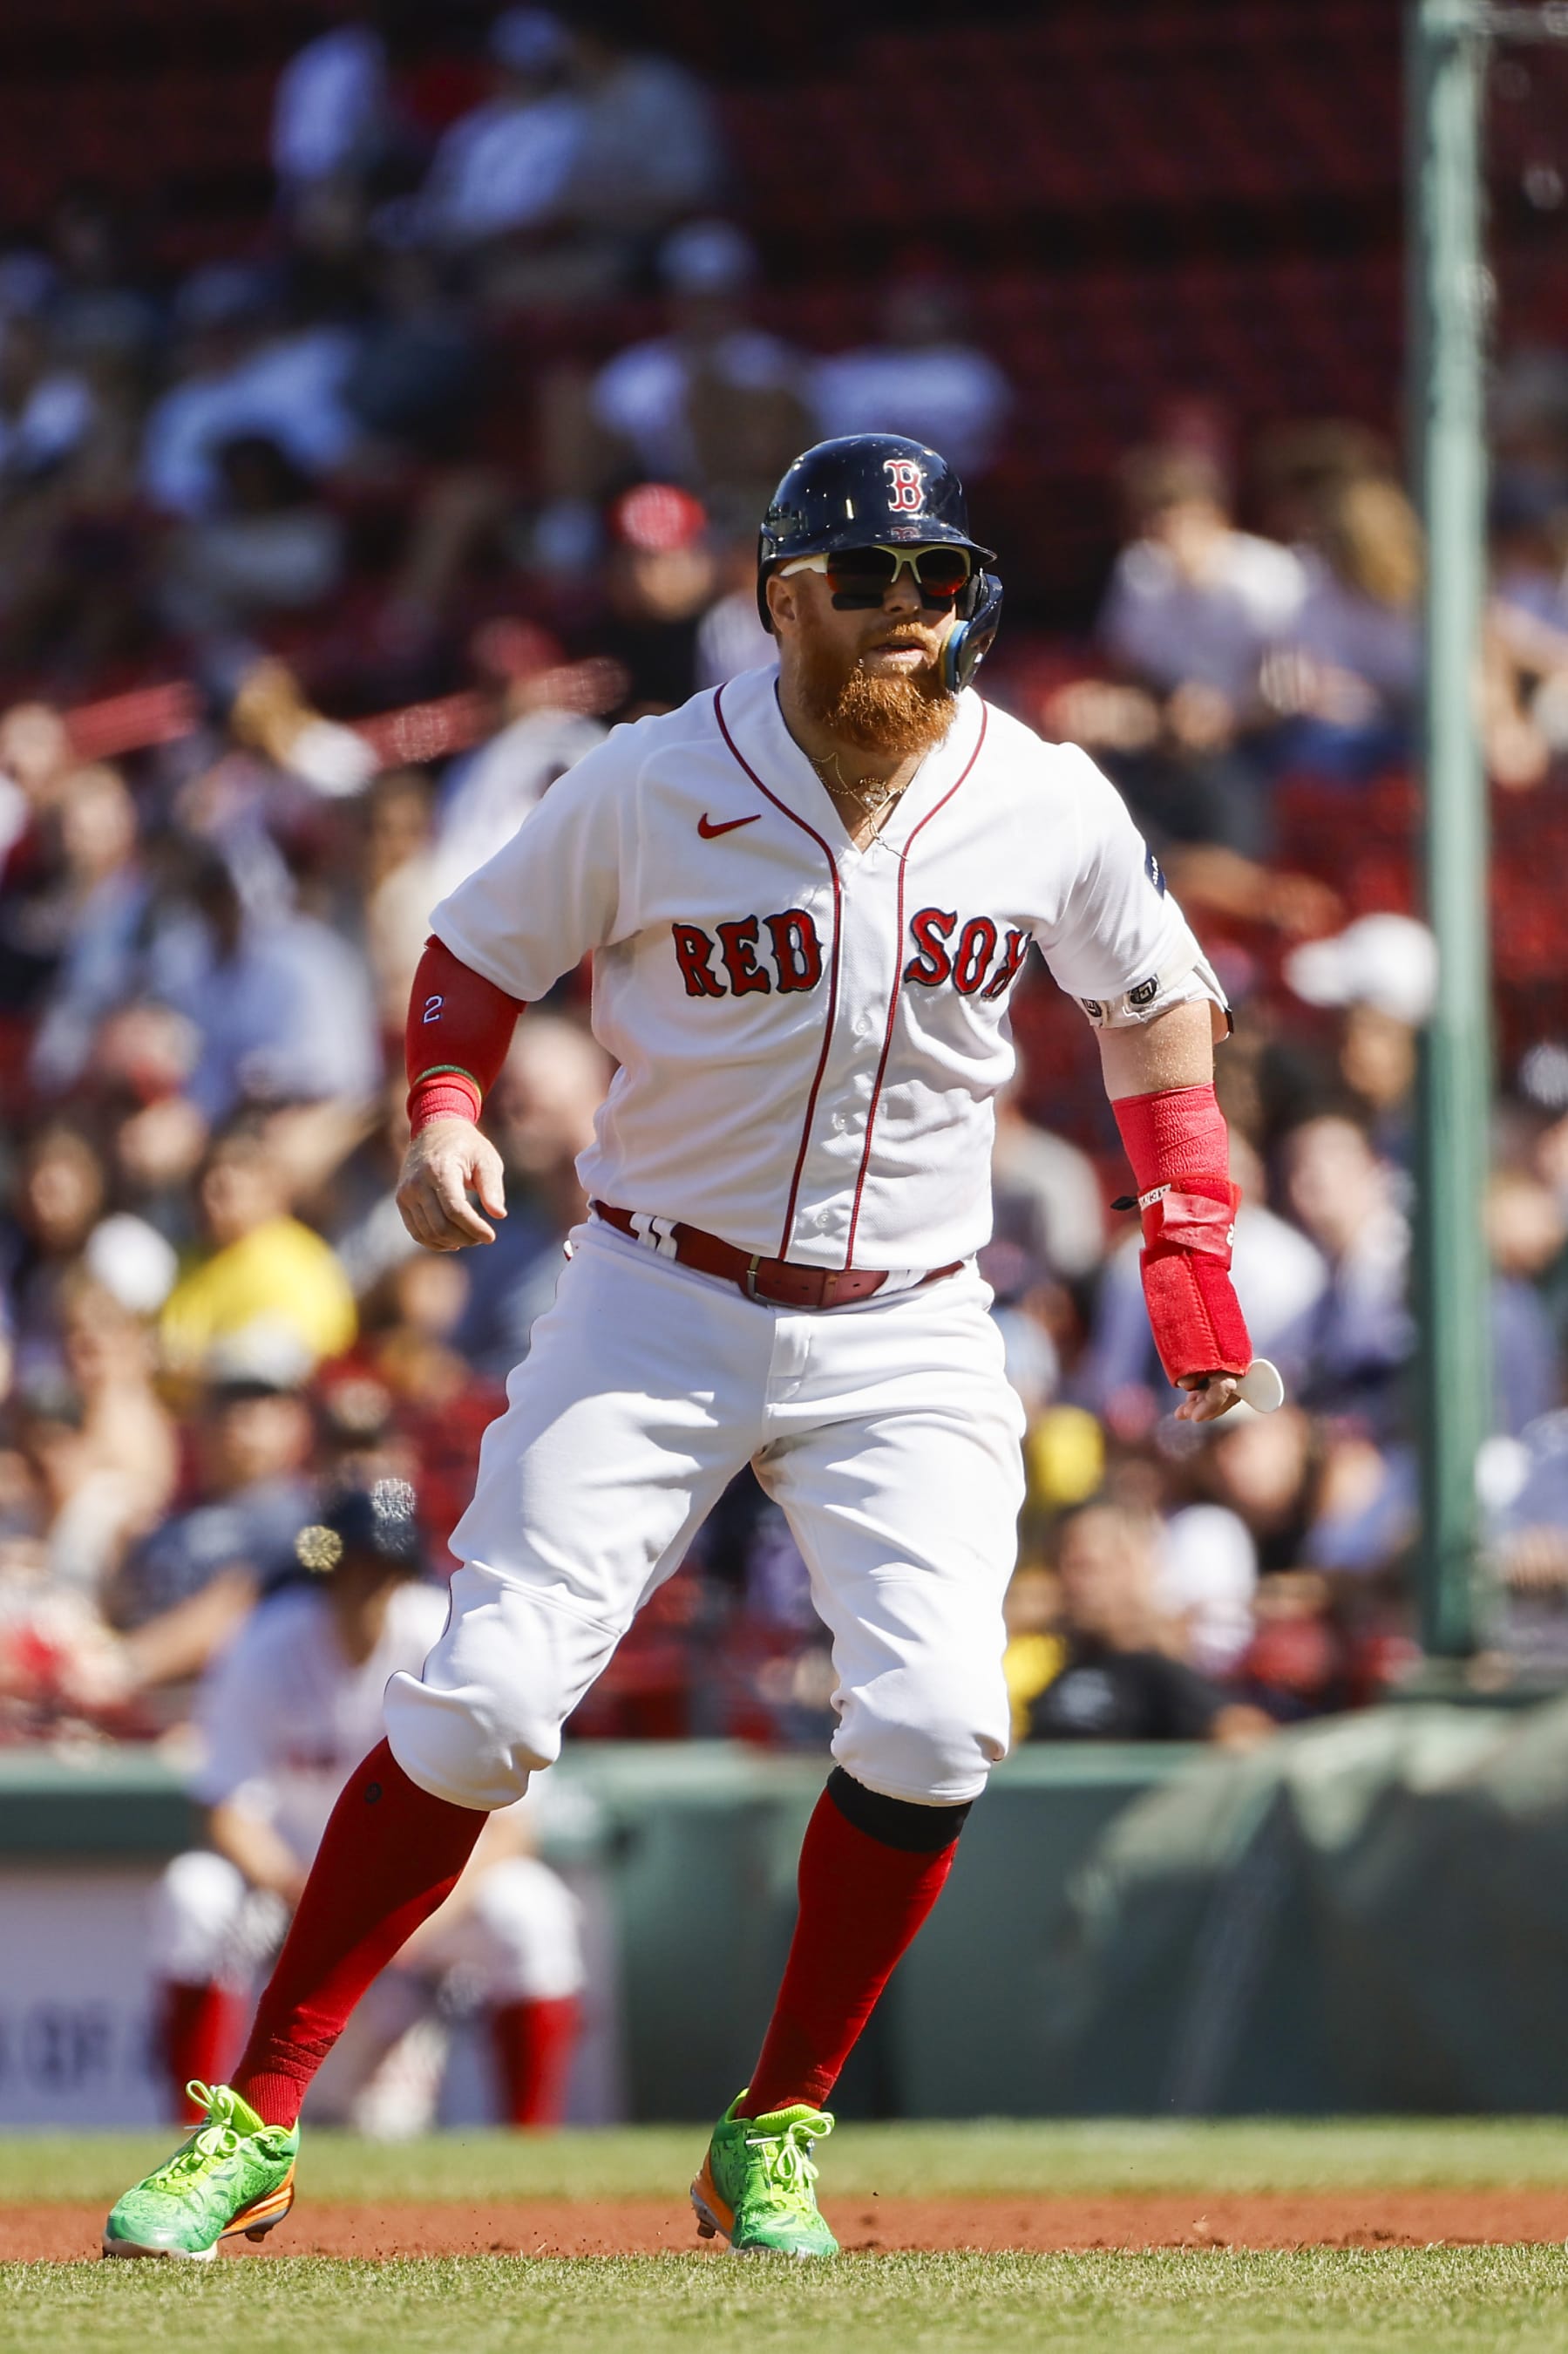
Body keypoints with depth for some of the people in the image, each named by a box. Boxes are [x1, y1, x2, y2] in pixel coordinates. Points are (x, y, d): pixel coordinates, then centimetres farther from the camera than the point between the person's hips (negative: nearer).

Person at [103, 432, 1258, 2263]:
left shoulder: (1048, 804, -5)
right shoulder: (652, 788, -11)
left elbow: (1151, 994, 13)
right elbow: (481, 948, 4)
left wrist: (1189, 1232, 6)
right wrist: (443, 1115, -15)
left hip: (905, 1339, 2)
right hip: (657, 1305, -2)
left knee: (933, 1728, -16)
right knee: (482, 1707, -11)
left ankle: (772, 2139, 3)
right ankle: (256, 2122, -1)